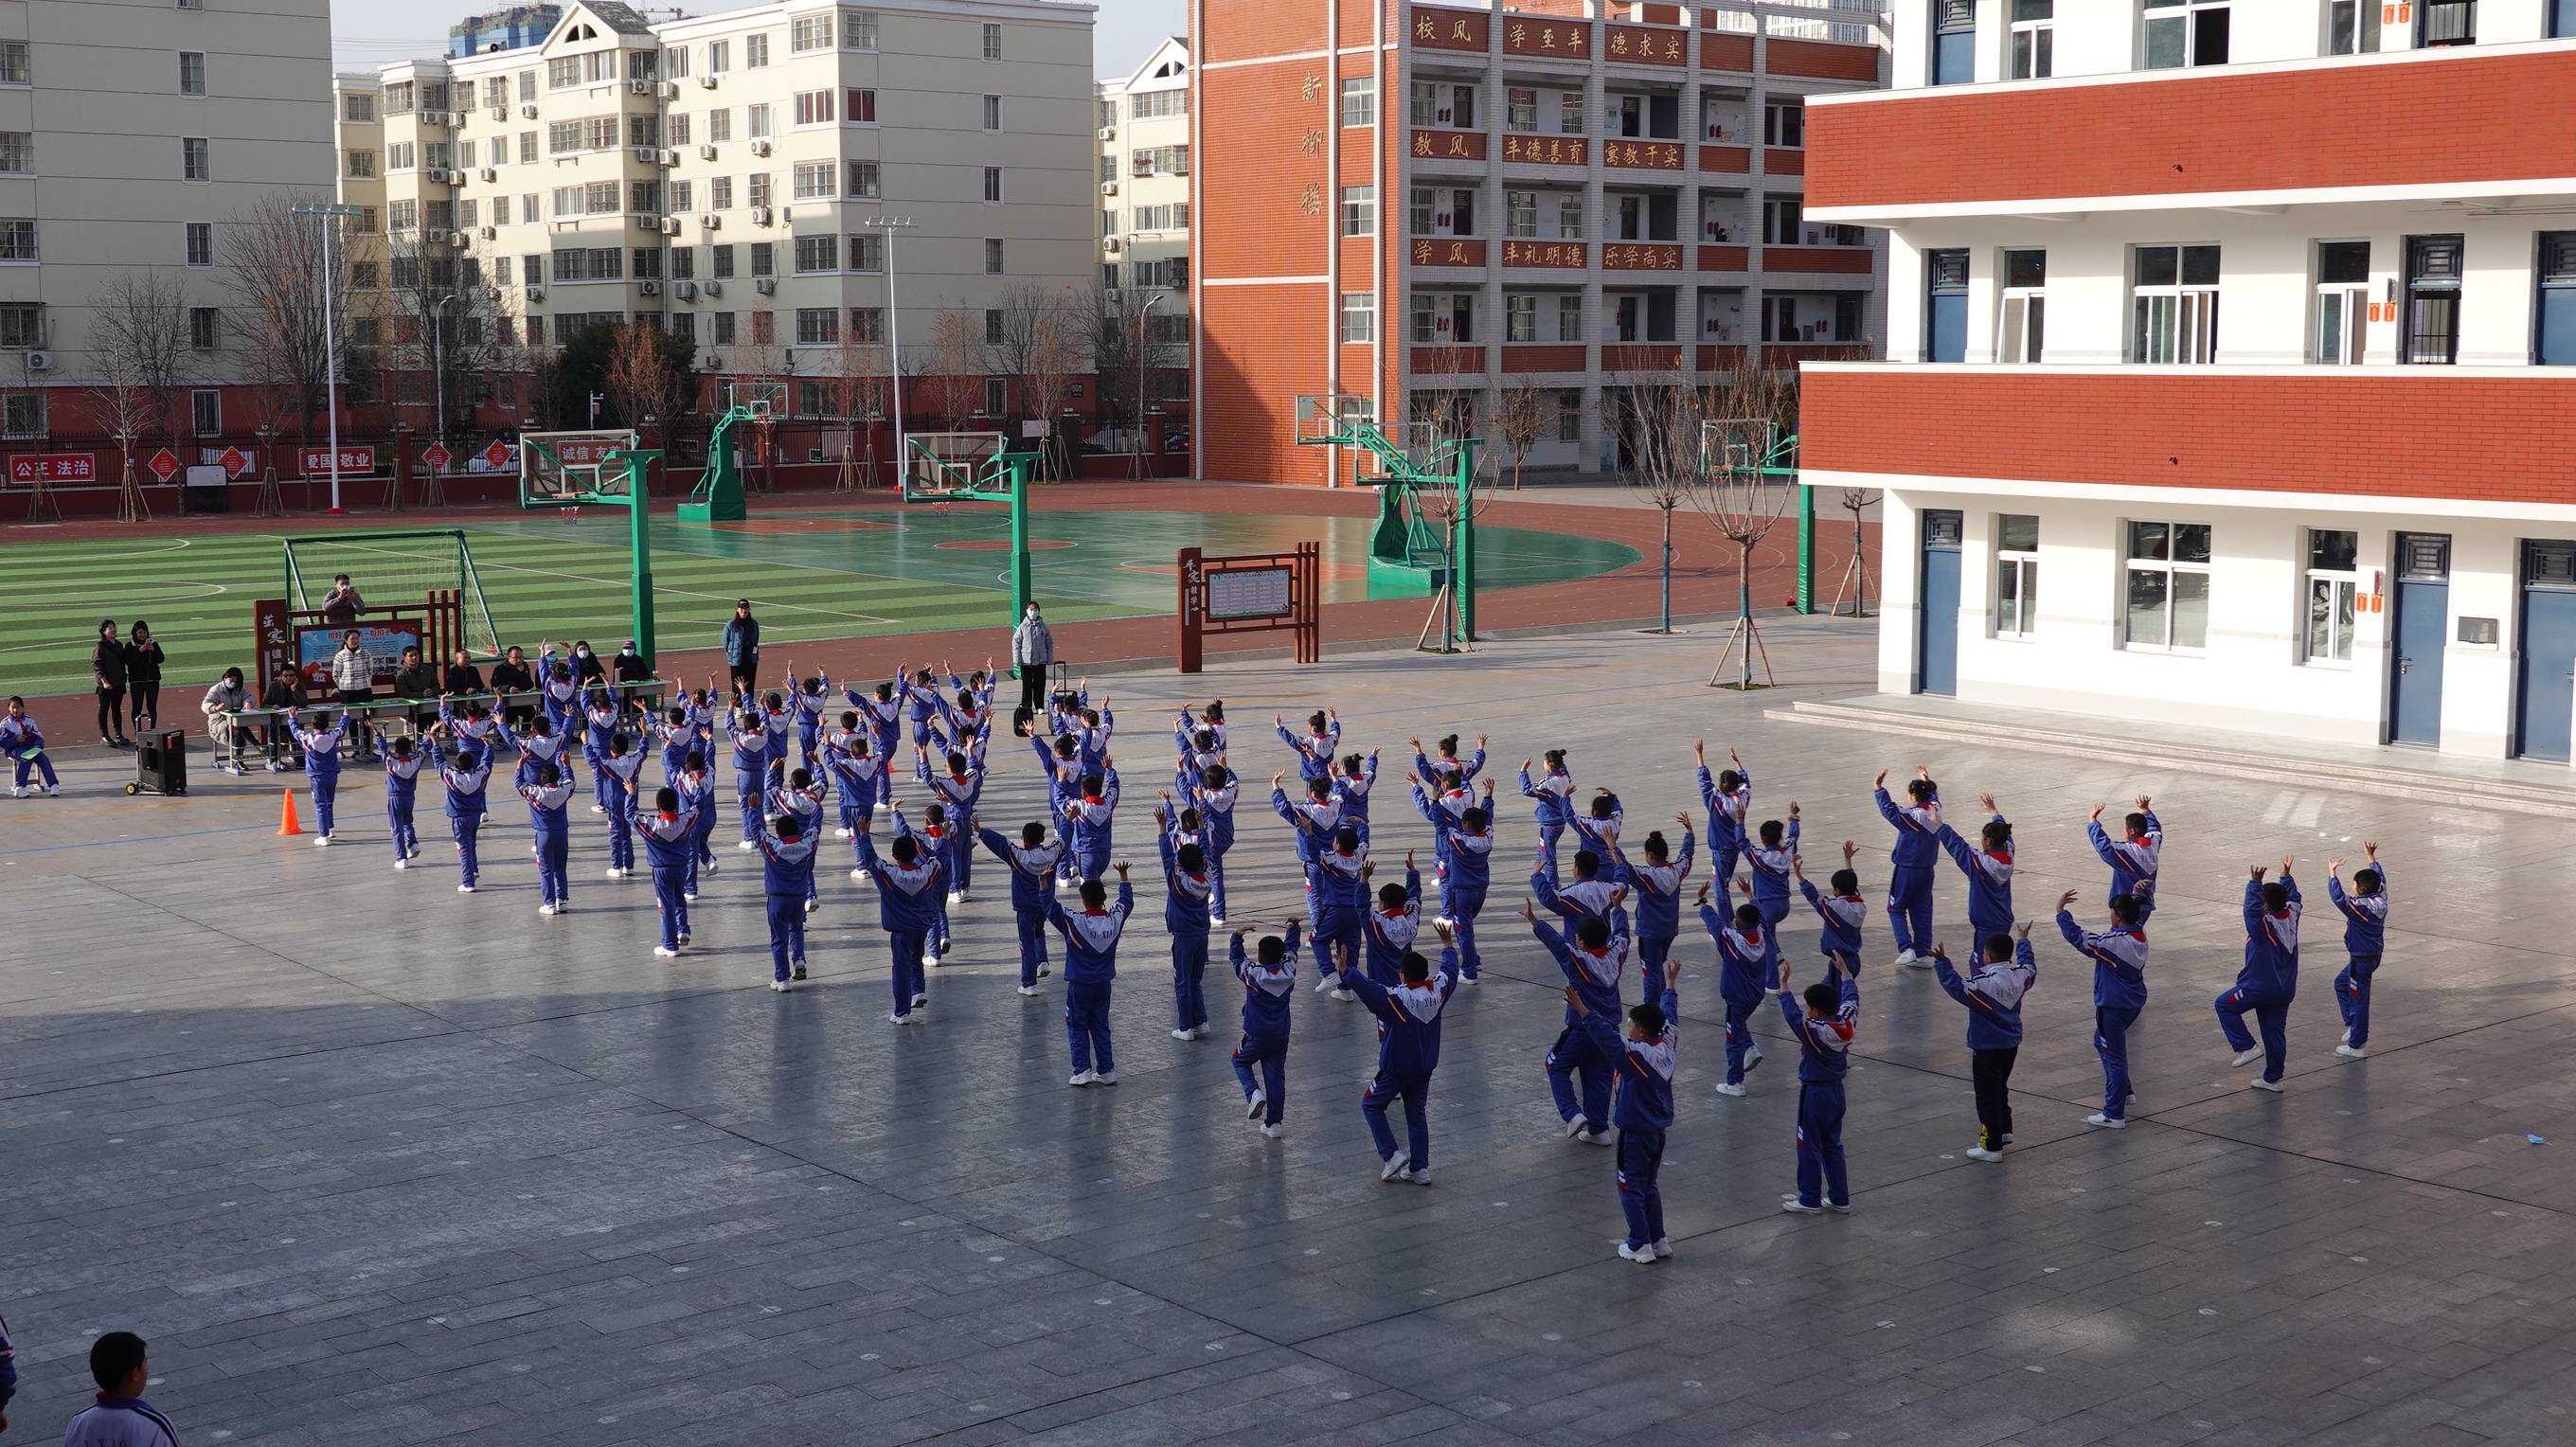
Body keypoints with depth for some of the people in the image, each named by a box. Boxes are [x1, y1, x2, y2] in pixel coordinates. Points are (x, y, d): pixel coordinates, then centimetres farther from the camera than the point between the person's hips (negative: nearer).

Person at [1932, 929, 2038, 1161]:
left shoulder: (1985, 982, -26)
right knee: (2000, 1089, 27)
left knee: (1987, 1096, 0)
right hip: (2011, 1044, 8)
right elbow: (2029, 966, 20)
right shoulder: (2020, 975, -3)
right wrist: (2024, 942, 36)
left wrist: (1942, 962, -28)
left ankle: (1992, 1146, 2)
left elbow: (1957, 987, -28)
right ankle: (2004, 1130, 38)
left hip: (1987, 1048, -8)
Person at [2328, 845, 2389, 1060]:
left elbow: (2338, 896, -35)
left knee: (2358, 999, 1)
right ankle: (2352, 1025, 31)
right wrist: (2371, 858, 22)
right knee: (2341, 984, 26)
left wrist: (2332, 874, -25)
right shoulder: (2381, 900, -3)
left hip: (2361, 960, -9)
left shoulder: (2359, 907, -27)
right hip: (2373, 955, 9)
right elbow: (2381, 879, 13)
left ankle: (2357, 1045, 10)